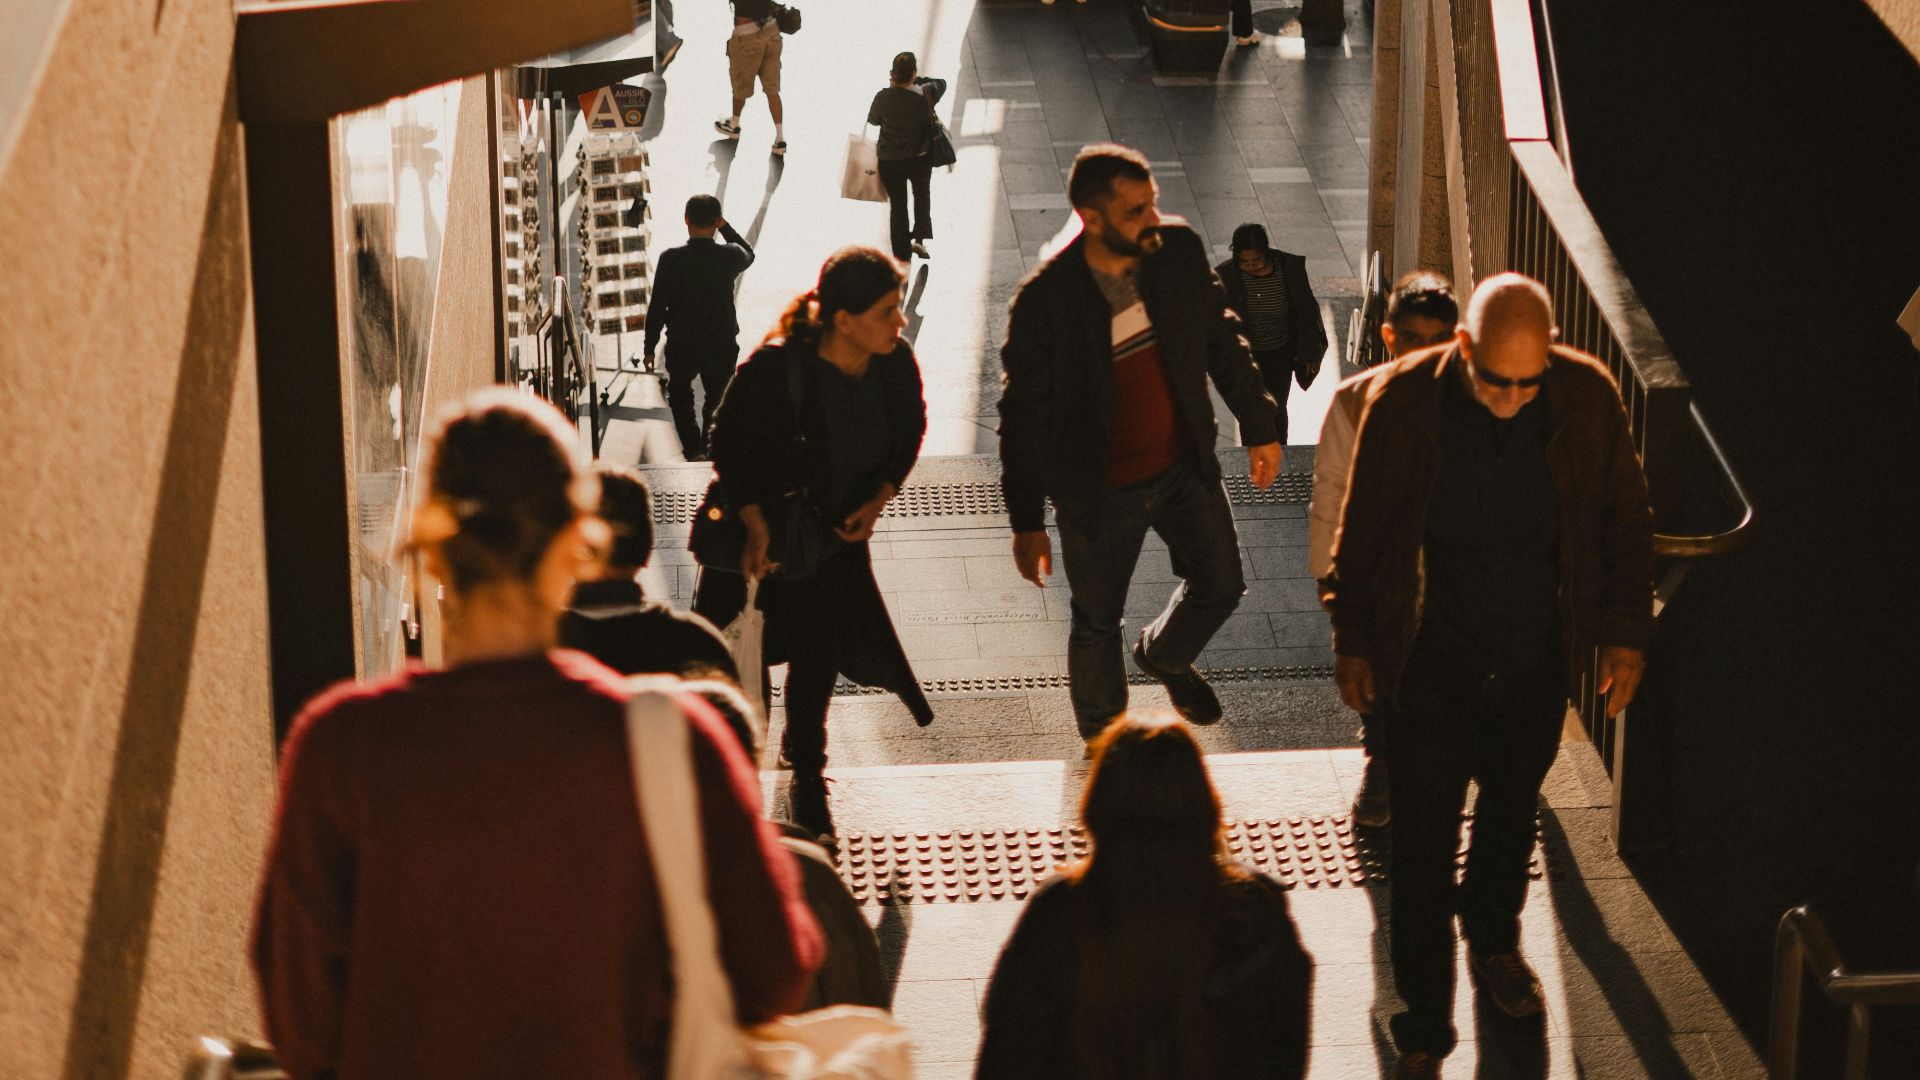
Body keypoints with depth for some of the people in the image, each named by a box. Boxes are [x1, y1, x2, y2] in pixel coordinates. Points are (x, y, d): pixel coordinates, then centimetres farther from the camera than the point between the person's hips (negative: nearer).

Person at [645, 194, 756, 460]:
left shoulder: (671, 258, -16)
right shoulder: (729, 256, -11)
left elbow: (657, 307, -11)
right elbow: (749, 254, 16)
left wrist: (650, 347, 0)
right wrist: (725, 227, 10)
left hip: (681, 347, -1)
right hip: (722, 345, 1)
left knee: (680, 397, 21)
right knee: (716, 400, 23)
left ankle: (694, 449, 5)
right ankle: (711, 451, 29)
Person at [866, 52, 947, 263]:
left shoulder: (883, 97, -17)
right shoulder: (925, 95, -16)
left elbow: (873, 119, 3)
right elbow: (941, 83, 6)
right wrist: (919, 80, 8)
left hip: (890, 161, 0)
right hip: (919, 159, 0)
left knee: (897, 205, 14)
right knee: (922, 195, 26)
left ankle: (902, 252, 18)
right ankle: (919, 238, 12)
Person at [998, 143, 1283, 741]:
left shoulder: (1179, 250, -14)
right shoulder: (1044, 301, -26)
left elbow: (1221, 338, 4)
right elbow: (1022, 415, -16)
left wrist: (1259, 424, 11)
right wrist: (1027, 523, -12)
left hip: (1185, 464, 4)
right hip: (1101, 491, -4)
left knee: (1220, 587, 18)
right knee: (1097, 624, 14)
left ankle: (1164, 656, 52)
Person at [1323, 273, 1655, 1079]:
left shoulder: (1588, 398, -16)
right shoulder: (1404, 402, -20)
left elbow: (1625, 522, 0)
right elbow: (1363, 531, -6)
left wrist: (1626, 632, 2)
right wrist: (1352, 642, 2)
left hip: (1537, 664, 3)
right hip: (1429, 670, -2)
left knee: (1512, 814, 25)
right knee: (1423, 852, 2)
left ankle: (1493, 941, 53)